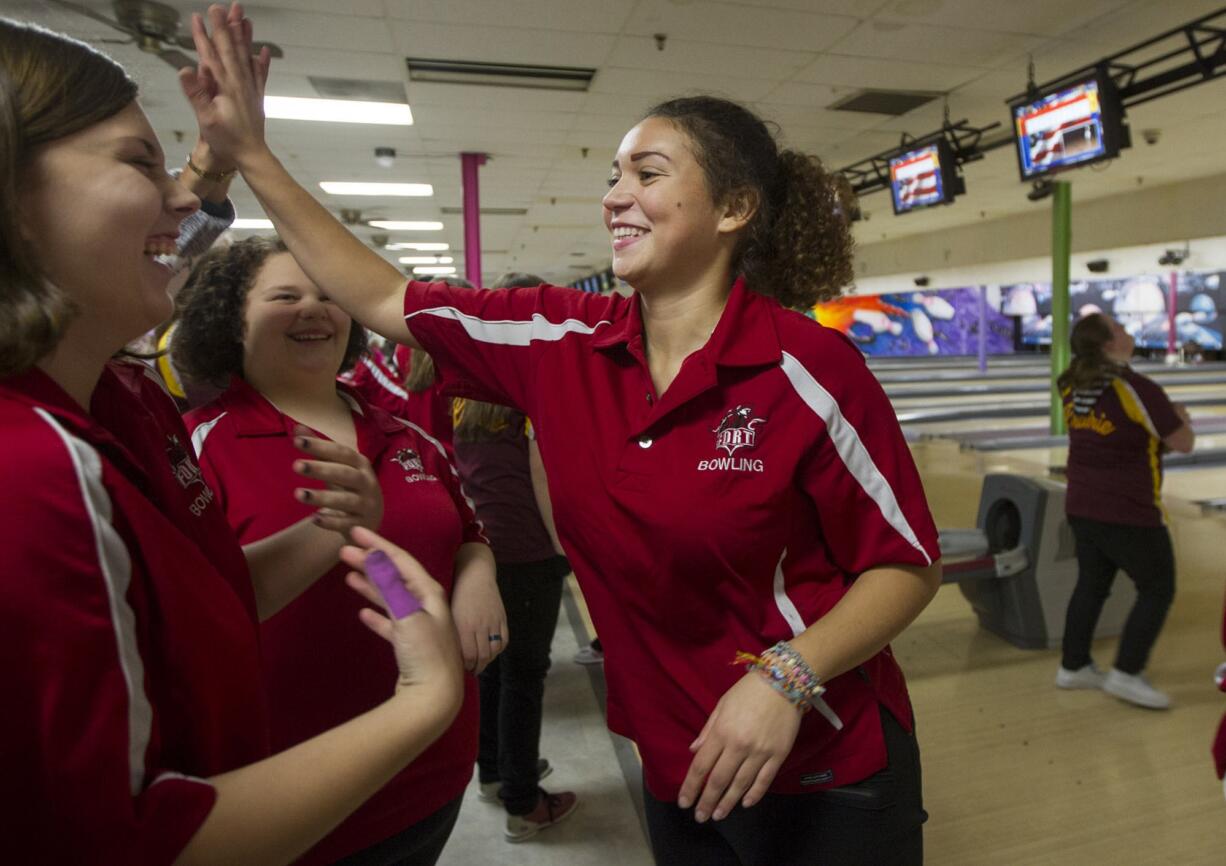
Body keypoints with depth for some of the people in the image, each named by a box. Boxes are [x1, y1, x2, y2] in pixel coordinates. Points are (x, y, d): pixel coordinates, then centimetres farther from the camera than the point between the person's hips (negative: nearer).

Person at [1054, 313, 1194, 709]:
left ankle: (1073, 666, 25)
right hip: (1130, 514, -7)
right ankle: (1126, 674, 11)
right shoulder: (1139, 389, -21)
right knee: (1157, 590, 10)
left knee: (1091, 585, 17)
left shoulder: (1073, 387, 1)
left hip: (1082, 508, 7)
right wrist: (1180, 418, 8)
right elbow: (1183, 444, -12)